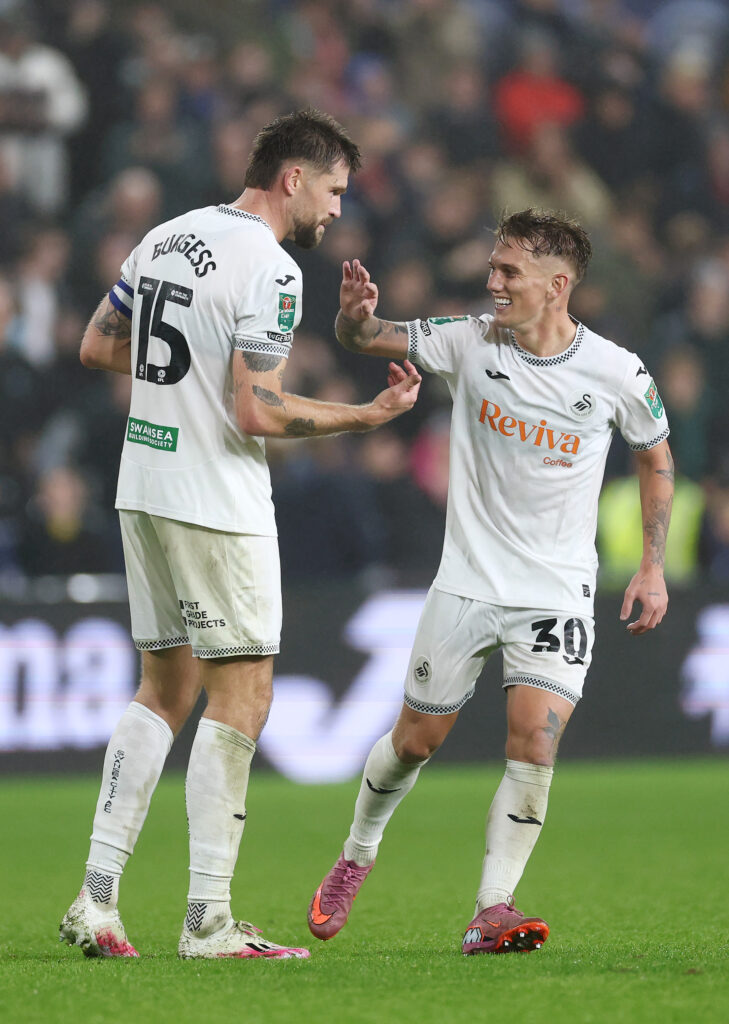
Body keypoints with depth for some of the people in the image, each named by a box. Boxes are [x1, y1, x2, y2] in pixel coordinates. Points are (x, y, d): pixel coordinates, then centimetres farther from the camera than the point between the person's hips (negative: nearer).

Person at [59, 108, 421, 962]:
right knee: (240, 695, -2)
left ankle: (96, 898, 9)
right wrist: (366, 415, -11)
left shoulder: (166, 238, 10)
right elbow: (257, 413, -20)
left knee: (165, 689, 15)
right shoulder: (269, 268, -16)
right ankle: (208, 921, -4)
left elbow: (97, 346, 17)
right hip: (217, 505, -8)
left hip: (143, 490, 8)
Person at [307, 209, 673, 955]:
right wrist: (356, 315, -27)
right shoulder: (469, 343, -6)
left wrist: (652, 564, 4)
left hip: (557, 596, -1)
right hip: (467, 584, 1)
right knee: (415, 739, 9)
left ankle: (491, 913, -11)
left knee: (535, 741, -17)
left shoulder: (617, 374, -8)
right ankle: (356, 857, 35)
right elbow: (361, 339, -2)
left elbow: (655, 455, 9)